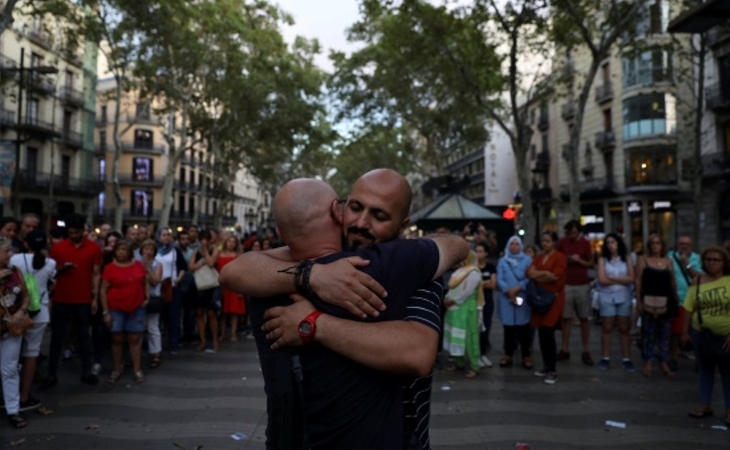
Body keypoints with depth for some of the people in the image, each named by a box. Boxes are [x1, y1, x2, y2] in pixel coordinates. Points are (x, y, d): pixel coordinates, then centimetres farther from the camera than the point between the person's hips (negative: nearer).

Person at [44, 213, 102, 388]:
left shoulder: (94, 248, 0)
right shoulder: (57, 247, 2)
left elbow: (95, 274, 2)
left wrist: (95, 298, -2)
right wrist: (62, 268, -15)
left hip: (84, 300, 0)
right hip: (61, 299, 1)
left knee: (84, 336, 9)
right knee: (57, 337, 7)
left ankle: (86, 372, 17)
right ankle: (52, 374, 15)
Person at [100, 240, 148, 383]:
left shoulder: (138, 265, 5)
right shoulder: (110, 268, -3)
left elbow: (145, 283, 17)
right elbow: (103, 291, -2)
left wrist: (147, 297, 3)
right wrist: (106, 312, -5)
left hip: (136, 308, 1)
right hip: (116, 309, -1)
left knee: (135, 339, 4)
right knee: (117, 339, 5)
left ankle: (137, 370, 12)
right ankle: (116, 370, 19)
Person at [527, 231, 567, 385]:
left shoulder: (560, 257, -2)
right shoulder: (539, 257, 18)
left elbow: (555, 277, -13)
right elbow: (530, 272, 5)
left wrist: (537, 276, -2)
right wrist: (545, 273, -12)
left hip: (553, 298, -6)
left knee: (547, 332, -13)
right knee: (542, 333, 6)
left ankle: (552, 370, -5)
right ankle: (546, 366, 18)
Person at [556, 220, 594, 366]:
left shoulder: (585, 243, 2)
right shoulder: (562, 242, 1)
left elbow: (591, 263, 4)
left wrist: (580, 260, -13)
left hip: (582, 285, 0)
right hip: (565, 285, 0)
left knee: (584, 319, 3)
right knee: (566, 318, 3)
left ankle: (585, 352, 9)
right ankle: (565, 350, 9)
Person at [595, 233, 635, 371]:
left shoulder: (626, 260, 6)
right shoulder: (603, 260, 2)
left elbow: (631, 279, -6)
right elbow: (602, 280, -9)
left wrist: (612, 277, -10)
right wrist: (621, 280, -5)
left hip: (623, 298, 1)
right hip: (606, 297, -1)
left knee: (624, 329, 6)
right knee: (606, 329, 3)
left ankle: (626, 359, 12)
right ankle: (605, 358, 10)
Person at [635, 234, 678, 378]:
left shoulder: (668, 261, 11)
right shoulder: (643, 260, 2)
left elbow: (673, 282, 14)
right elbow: (638, 281, -1)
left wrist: (675, 300, 9)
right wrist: (639, 301, -7)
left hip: (666, 301, 3)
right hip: (649, 300, -3)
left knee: (665, 332, 7)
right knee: (648, 332, 0)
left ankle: (663, 363, 17)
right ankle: (648, 363, 9)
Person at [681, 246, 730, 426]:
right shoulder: (698, 282, -1)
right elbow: (688, 309, 1)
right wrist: (685, 331, -1)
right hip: (702, 333, 3)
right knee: (705, 369, 14)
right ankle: (705, 406, 26)